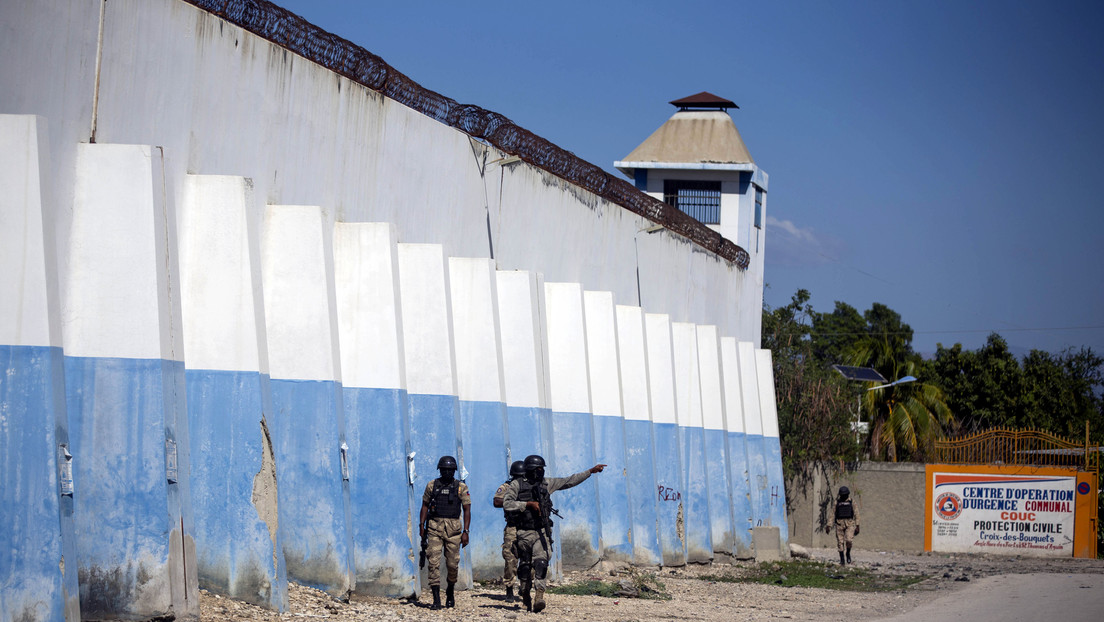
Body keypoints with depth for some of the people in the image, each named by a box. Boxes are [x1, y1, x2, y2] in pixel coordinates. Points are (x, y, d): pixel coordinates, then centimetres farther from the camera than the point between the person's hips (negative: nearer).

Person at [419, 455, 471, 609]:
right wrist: (421, 525, 3)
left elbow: (467, 510, 2)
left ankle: (450, 592, 28)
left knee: (452, 564, 4)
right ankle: (436, 598, -10)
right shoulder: (432, 486, 8)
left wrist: (465, 531, -5)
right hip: (434, 527, 0)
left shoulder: (461, 487, 3)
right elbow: (425, 506, 13)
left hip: (453, 528, 0)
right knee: (434, 562, -9)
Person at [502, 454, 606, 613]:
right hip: (523, 533, -1)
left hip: (541, 533, 1)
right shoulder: (517, 485, -1)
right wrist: (528, 504, -18)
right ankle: (525, 596, 28)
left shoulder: (546, 483, 9)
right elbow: (506, 504, -12)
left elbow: (570, 481, 15)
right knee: (525, 566, 9)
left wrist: (591, 471, 14)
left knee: (541, 562, -18)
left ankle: (539, 597, -29)